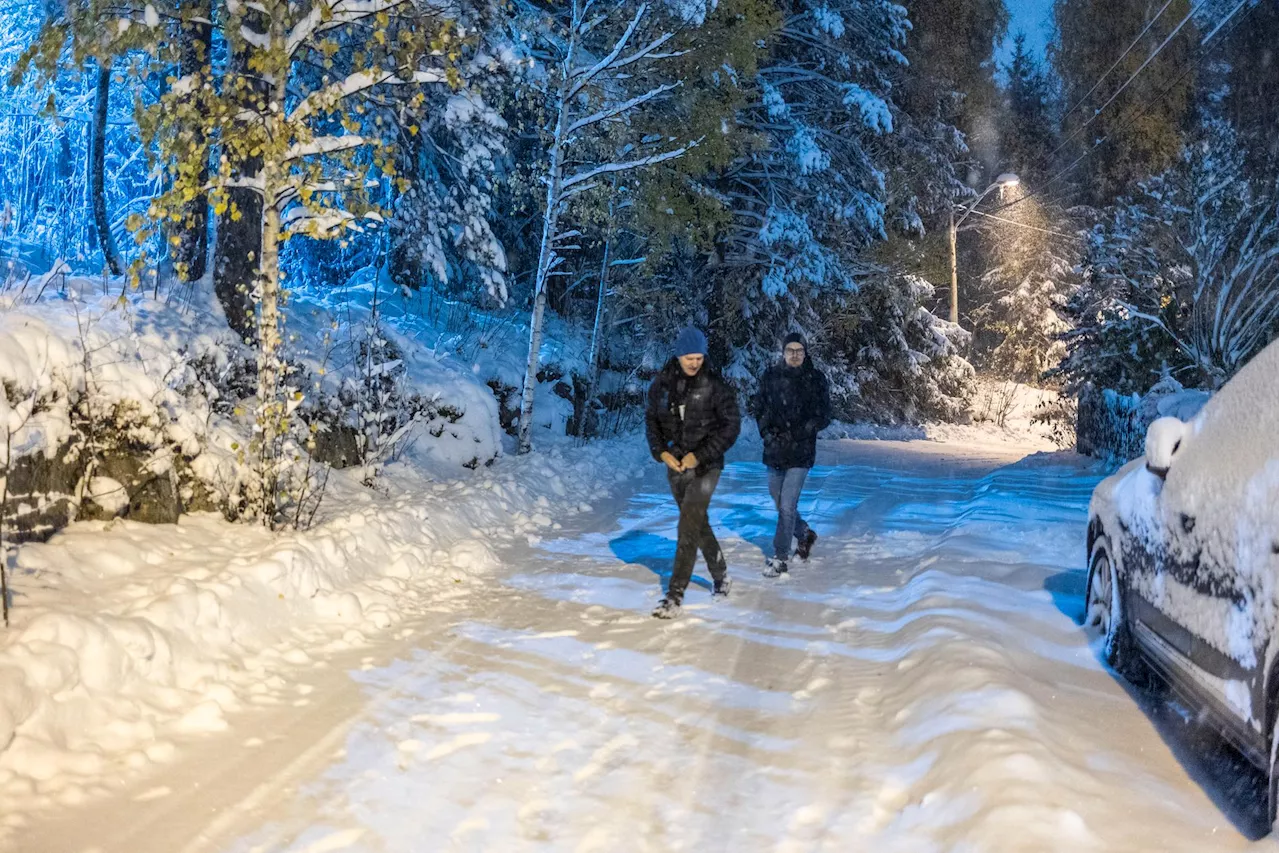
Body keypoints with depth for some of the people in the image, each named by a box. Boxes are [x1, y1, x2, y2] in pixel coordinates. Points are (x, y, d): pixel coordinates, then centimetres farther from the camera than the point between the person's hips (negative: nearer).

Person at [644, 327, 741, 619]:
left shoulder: (715, 386, -12)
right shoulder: (662, 383, -1)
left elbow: (731, 425, -9)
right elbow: (651, 419, 9)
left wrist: (699, 455, -15)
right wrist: (662, 452, -7)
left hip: (705, 466, -5)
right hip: (674, 465, 5)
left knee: (688, 526, -14)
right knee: (698, 522, 18)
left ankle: (675, 595, -11)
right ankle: (720, 573, 40)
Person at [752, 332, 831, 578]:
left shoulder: (816, 379, -4)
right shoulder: (771, 376, 3)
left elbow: (823, 416, -4)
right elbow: (759, 406, 10)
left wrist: (797, 432, -14)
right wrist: (766, 431, -6)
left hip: (800, 453, -4)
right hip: (774, 451, 4)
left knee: (787, 506, -9)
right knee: (779, 503, 15)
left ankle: (780, 557, 2)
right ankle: (805, 534, 42)